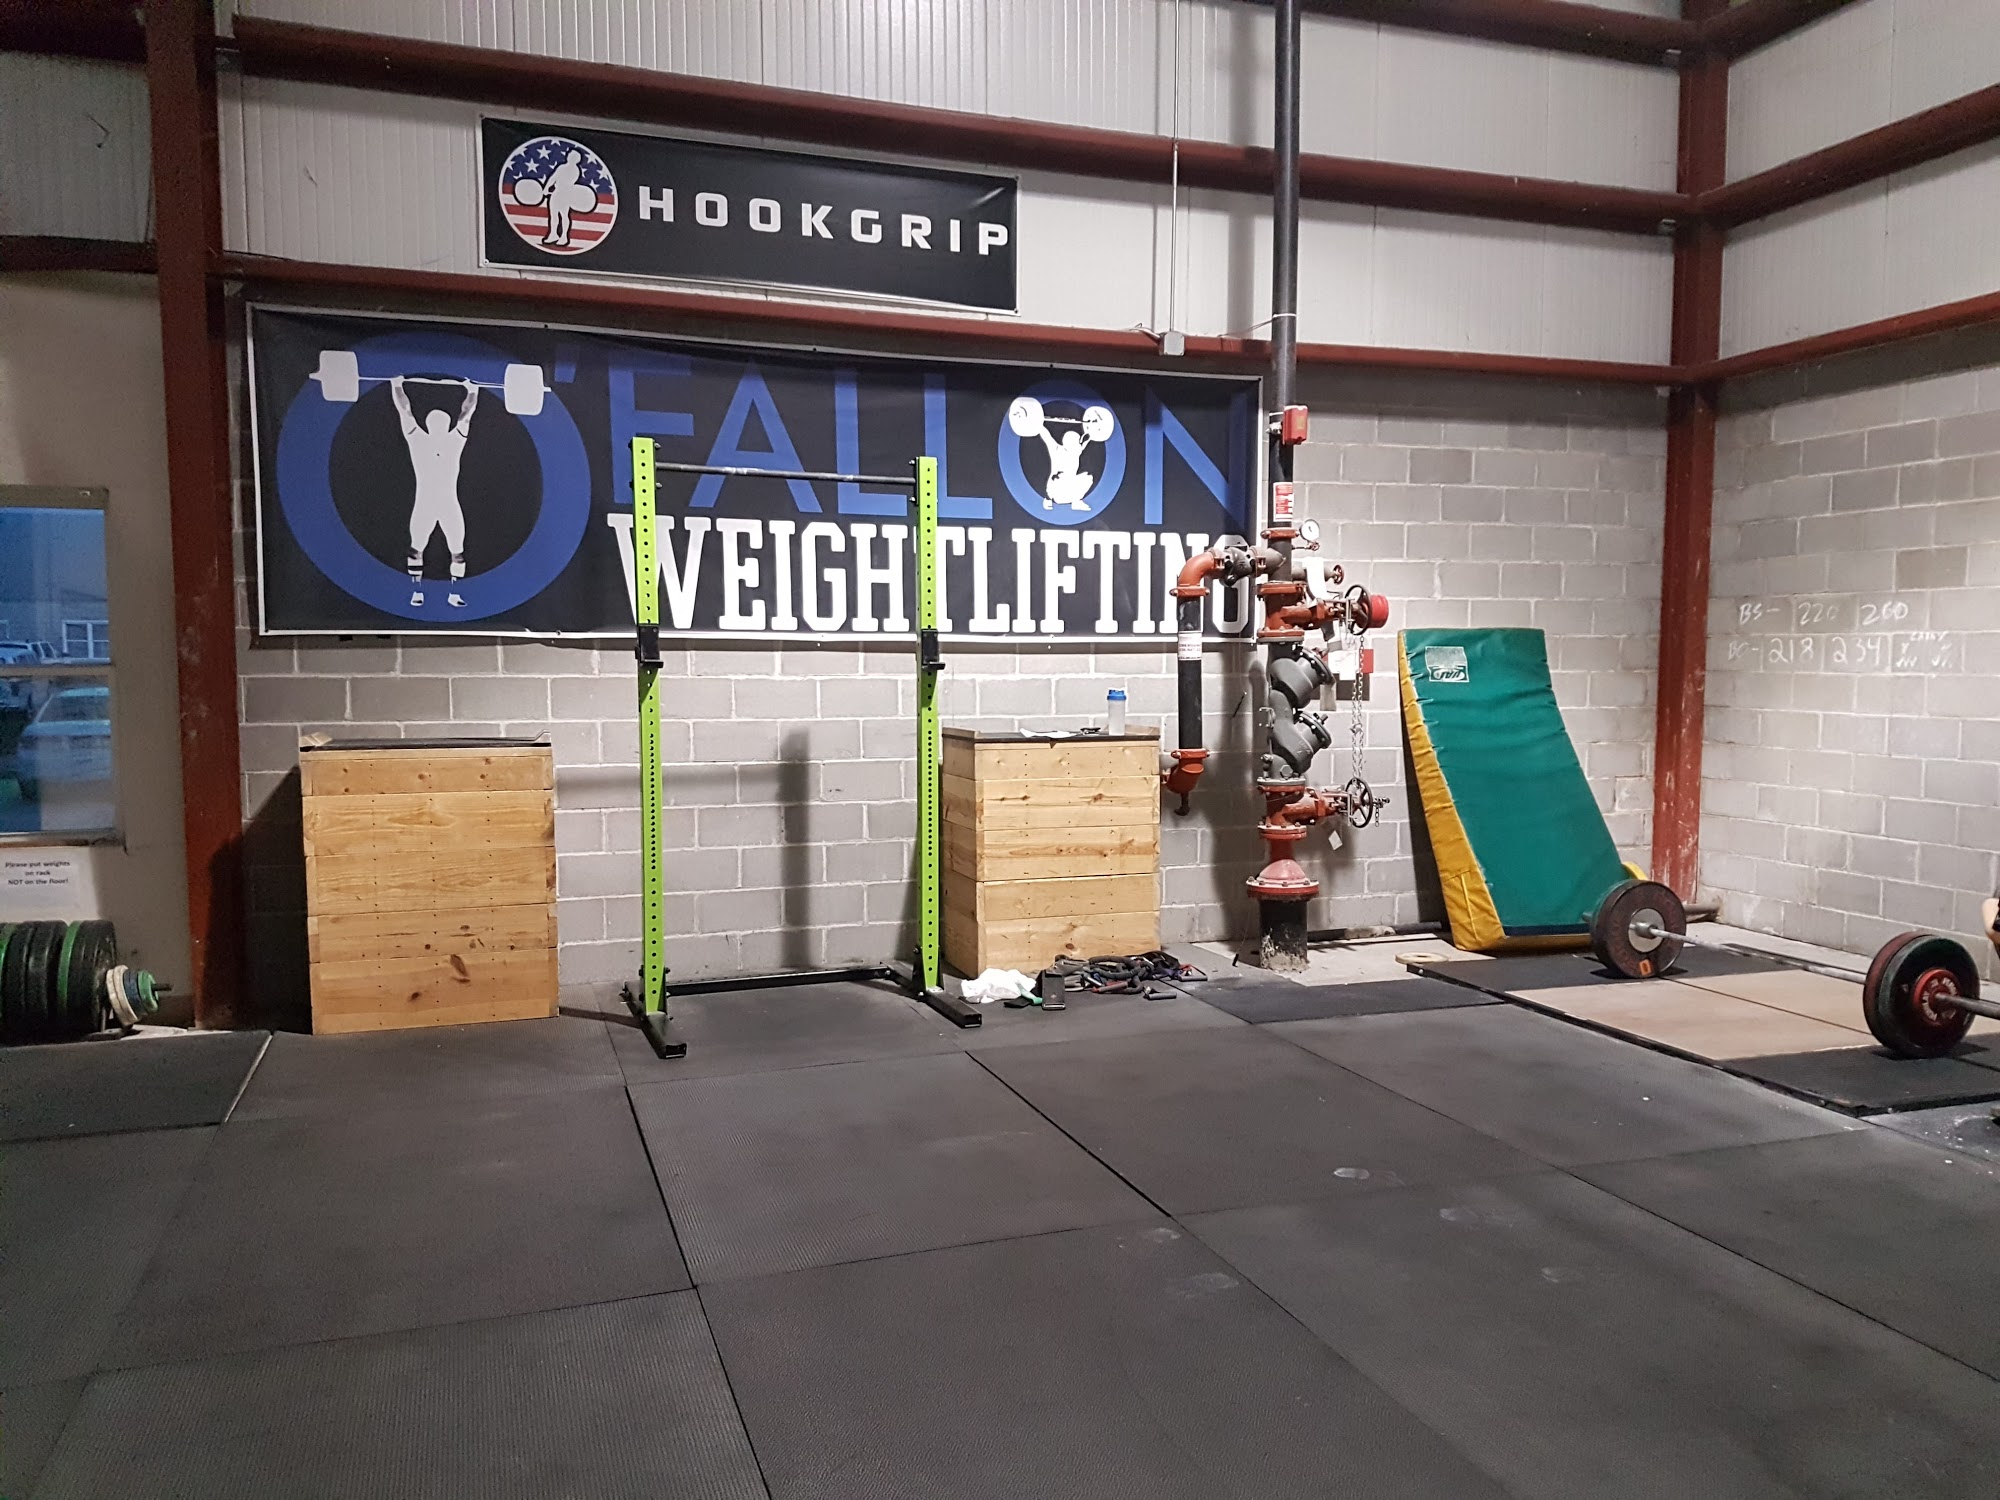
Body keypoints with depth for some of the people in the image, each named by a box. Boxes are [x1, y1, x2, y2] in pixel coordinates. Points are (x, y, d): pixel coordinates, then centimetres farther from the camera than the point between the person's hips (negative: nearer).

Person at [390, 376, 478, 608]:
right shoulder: (418, 440, -3)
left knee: (458, 551, 1)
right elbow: (404, 410, -1)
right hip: (424, 505, -1)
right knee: (417, 549, 6)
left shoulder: (455, 440, 2)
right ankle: (417, 591, 17)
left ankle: (454, 594, 11)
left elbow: (466, 413, 7)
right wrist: (396, 386, 2)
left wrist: (472, 391, 12)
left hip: (450, 506, 1)